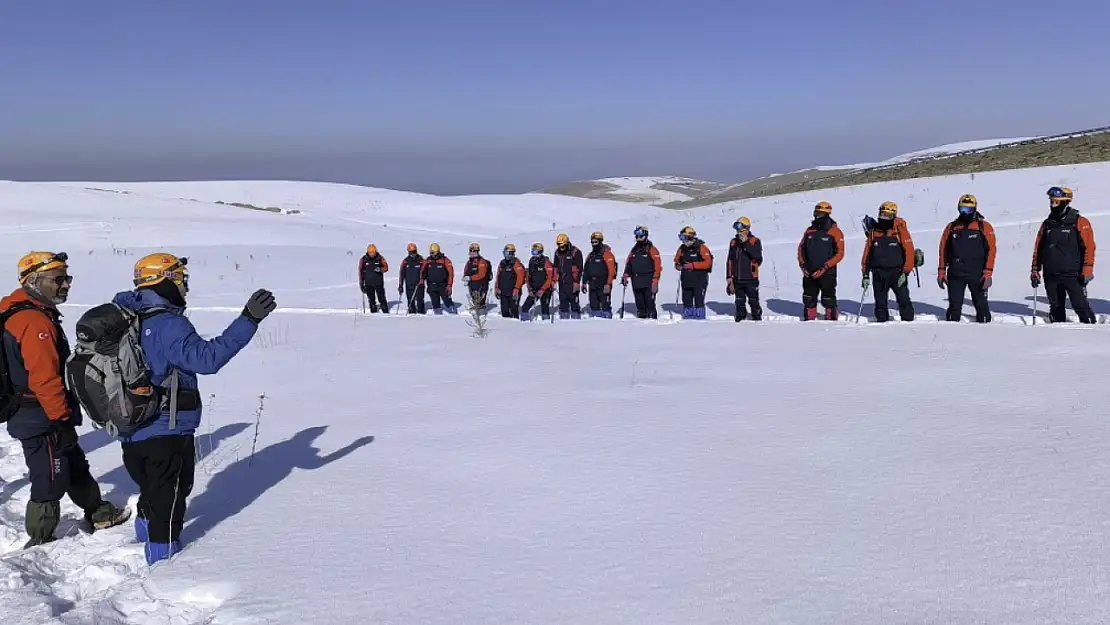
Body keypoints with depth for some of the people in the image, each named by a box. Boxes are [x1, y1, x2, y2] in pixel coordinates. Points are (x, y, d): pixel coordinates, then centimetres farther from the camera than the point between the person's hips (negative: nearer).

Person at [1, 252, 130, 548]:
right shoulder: (36, 322, -23)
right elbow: (45, 379, -27)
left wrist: (63, 415, 23)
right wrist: (62, 420, -20)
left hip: (33, 415, 11)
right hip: (42, 421, -11)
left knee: (75, 465, 23)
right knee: (50, 480, 1)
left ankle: (98, 513, 38)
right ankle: (41, 542, 14)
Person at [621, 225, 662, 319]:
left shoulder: (651, 249, -3)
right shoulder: (634, 250, 16)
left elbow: (657, 266, -8)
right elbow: (628, 264, 21)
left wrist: (655, 280, -15)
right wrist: (625, 276, 8)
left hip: (648, 283, -6)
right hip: (636, 282, 6)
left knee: (650, 303, -8)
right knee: (639, 304, 9)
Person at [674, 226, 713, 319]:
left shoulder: (701, 247, -9)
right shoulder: (682, 248, 7)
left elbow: (708, 263, -15)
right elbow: (677, 260, 18)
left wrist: (693, 265, -20)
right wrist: (678, 266, -6)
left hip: (700, 280, -6)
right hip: (686, 280, 6)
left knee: (699, 302, -4)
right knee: (687, 302, 10)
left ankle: (700, 319, 2)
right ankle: (687, 319, 19)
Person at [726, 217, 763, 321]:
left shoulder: (755, 241, -4)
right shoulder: (733, 242, 8)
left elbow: (758, 256, -20)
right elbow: (730, 261, 12)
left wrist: (746, 243, -21)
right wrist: (729, 277, 8)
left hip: (751, 278, -4)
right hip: (737, 279, 4)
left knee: (754, 302, 1)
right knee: (739, 303, 12)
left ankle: (757, 320, 11)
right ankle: (740, 320, 21)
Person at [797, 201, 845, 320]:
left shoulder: (835, 231, -6)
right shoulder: (810, 230, 10)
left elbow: (839, 253, -9)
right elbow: (801, 248, 16)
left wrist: (824, 268, -16)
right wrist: (803, 265, 2)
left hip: (827, 273, -5)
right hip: (809, 273, 5)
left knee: (828, 301, 0)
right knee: (809, 300, 9)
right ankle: (809, 320, 19)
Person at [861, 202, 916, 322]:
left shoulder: (900, 230, -4)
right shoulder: (874, 232, 8)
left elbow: (909, 251, -7)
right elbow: (867, 254, 12)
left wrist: (905, 272, -12)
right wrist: (865, 275, 8)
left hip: (897, 273, -4)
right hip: (878, 274, 4)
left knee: (904, 301, -5)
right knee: (880, 303, 8)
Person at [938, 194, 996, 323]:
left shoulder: (984, 227, 0)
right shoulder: (951, 227, 9)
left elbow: (991, 250, -4)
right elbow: (943, 249, 12)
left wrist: (988, 273, -12)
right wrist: (941, 271, 6)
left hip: (977, 275, -2)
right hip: (955, 274, 2)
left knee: (981, 305, 4)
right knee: (954, 306, 4)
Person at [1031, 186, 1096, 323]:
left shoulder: (1080, 223, -3)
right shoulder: (1047, 224, 11)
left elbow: (1089, 247, -7)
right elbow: (1038, 249, 15)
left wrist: (1087, 270, -14)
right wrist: (1035, 270, 12)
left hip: (1073, 275, -5)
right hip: (1051, 276, 5)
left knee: (1081, 306, -8)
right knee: (1056, 309, 10)